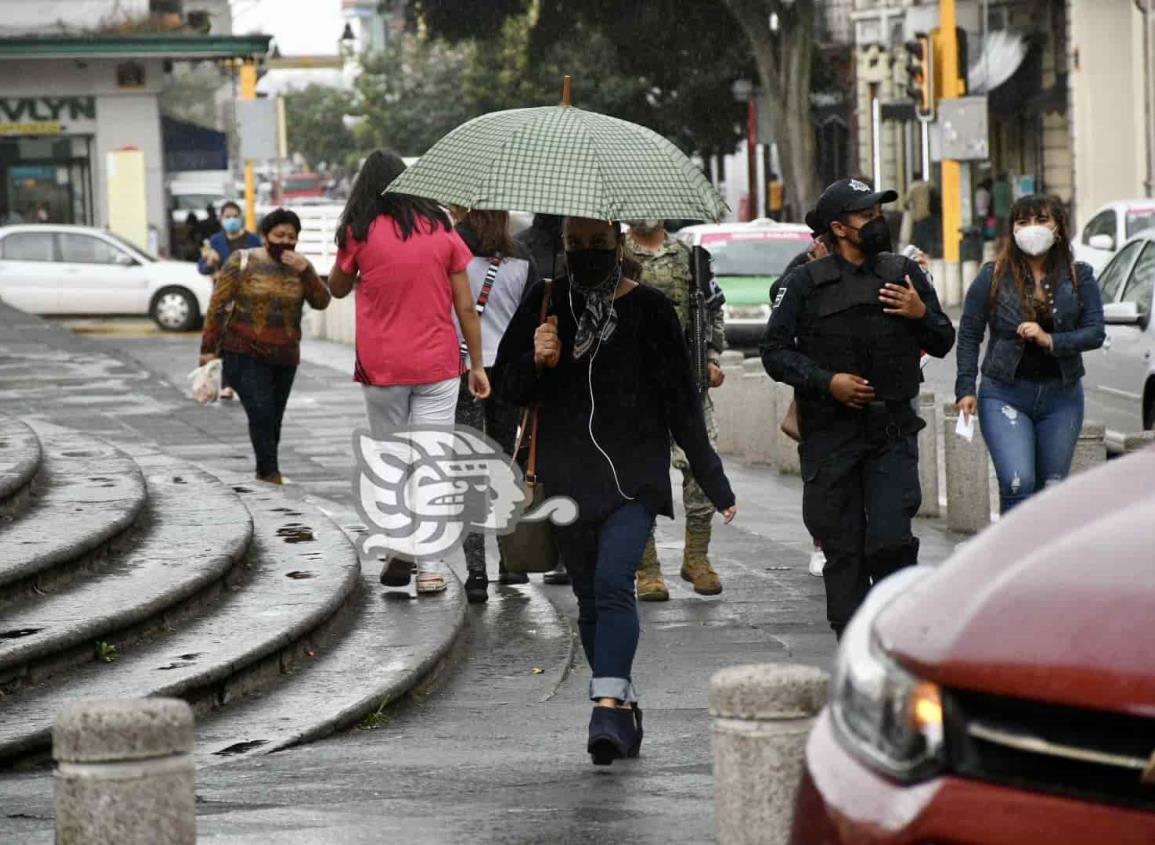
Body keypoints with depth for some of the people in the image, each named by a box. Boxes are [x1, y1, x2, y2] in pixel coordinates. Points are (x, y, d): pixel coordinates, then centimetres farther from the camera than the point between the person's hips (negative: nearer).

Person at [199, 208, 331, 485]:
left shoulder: (300, 267, 7)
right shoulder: (241, 262, -3)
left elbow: (321, 302, -3)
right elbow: (217, 306, -2)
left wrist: (305, 272, -16)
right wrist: (209, 348, -6)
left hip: (284, 357, 4)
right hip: (245, 355, -4)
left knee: (273, 420, 7)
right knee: (261, 413, -17)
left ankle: (263, 473, 19)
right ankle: (271, 473, -14)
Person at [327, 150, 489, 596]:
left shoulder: (361, 233, -5)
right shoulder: (441, 230, 1)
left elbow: (338, 288, 12)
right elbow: (466, 306, 2)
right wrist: (477, 365, 9)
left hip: (381, 369, -1)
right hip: (438, 366, 1)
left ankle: (400, 553, 10)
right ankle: (429, 566, -3)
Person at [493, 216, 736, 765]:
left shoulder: (649, 309, 0)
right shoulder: (545, 304, 7)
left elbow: (680, 400, 3)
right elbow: (508, 385, 10)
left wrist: (713, 480, 2)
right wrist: (536, 362, -13)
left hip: (634, 473, -4)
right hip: (567, 476, 4)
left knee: (613, 582, -20)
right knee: (590, 597, 9)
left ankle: (607, 708, -28)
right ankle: (624, 707, 23)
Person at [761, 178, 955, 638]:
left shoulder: (904, 273, 9)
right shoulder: (809, 282, 0)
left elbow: (943, 343, 17)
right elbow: (775, 350, 0)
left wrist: (922, 315, -4)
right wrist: (827, 381, -12)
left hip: (893, 430, 1)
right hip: (830, 433, -1)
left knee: (891, 540, -10)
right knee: (843, 548, 2)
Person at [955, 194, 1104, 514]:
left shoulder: (1079, 277, 5)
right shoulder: (993, 277, 1)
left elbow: (1095, 332, -1)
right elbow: (968, 335, 3)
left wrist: (1050, 340, -16)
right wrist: (966, 389, -5)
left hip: (1061, 395, 2)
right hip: (1005, 395, -2)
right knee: (1017, 483, -18)